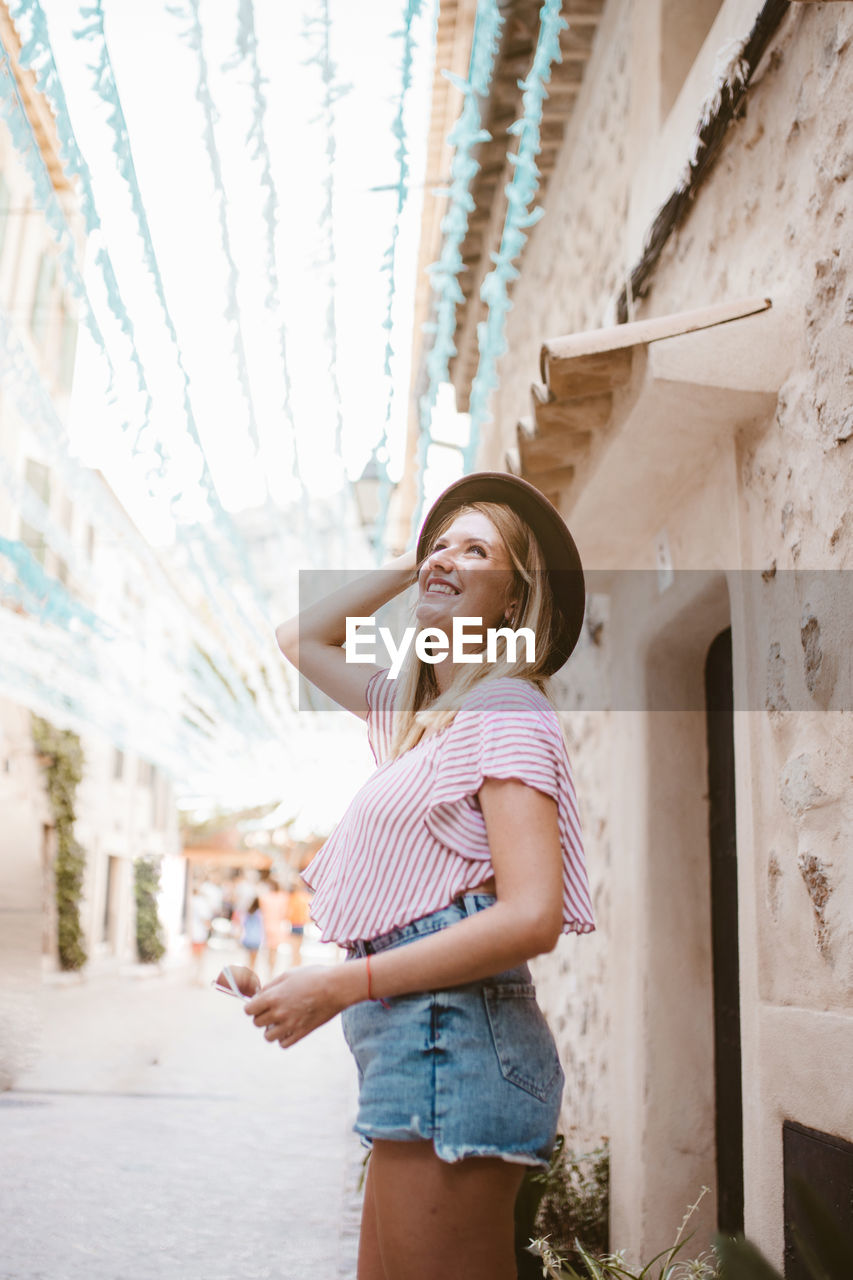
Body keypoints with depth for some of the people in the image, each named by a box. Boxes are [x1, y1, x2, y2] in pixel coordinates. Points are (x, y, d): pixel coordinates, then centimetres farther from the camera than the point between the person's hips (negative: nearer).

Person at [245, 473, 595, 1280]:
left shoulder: (507, 710, -9)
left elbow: (533, 917, -19)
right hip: (412, 1041, 9)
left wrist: (343, 985, -18)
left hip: (453, 1034, -9)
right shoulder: (415, 711, 18)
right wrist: (406, 568, 21)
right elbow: (299, 640, 32)